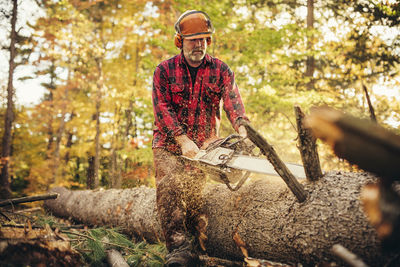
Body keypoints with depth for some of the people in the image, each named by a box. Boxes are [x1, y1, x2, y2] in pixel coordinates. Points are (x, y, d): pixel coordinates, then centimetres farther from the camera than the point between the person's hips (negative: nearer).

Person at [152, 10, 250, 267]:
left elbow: (233, 99, -11)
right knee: (169, 185, -22)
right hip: (169, 143, 0)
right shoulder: (165, 70, 4)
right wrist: (183, 140, -20)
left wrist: (243, 130, -31)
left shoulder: (220, 70, 5)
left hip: (204, 145, 1)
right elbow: (162, 108, -7)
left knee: (196, 188, -19)